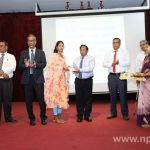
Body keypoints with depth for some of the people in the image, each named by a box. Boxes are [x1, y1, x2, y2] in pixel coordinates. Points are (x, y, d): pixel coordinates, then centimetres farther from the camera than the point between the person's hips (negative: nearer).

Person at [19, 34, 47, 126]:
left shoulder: (41, 52, 9)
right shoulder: (23, 53, 11)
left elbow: (44, 64, -4)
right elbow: (20, 66, 3)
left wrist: (36, 65, -23)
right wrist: (25, 65, -19)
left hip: (38, 79, -1)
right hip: (27, 79, 2)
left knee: (41, 99, -2)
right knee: (28, 100, 6)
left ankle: (43, 118, 14)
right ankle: (32, 118, 19)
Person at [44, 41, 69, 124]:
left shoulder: (63, 57, 15)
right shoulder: (53, 55, -6)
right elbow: (50, 66, -13)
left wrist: (66, 68, 0)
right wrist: (62, 68, -14)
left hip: (62, 79, 7)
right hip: (55, 79, -7)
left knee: (62, 97, 7)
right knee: (55, 96, -5)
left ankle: (59, 116, 15)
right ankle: (55, 117, 1)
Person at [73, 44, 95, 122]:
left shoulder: (91, 58, -1)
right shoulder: (76, 59, 13)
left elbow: (91, 68, -17)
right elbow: (74, 69, 7)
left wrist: (80, 70, -23)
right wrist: (74, 71, -17)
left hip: (88, 80, -2)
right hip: (78, 80, 3)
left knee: (88, 98, 3)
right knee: (79, 98, 3)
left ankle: (87, 115, 16)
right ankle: (79, 115, 15)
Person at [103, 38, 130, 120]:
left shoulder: (124, 52, 5)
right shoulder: (108, 53, 14)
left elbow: (127, 63, -8)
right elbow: (104, 64, 4)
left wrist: (119, 62, -17)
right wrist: (112, 63, -12)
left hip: (121, 76, -3)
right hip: (112, 76, 3)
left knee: (123, 95, -1)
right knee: (112, 95, 8)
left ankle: (125, 114, 8)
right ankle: (113, 113, 19)